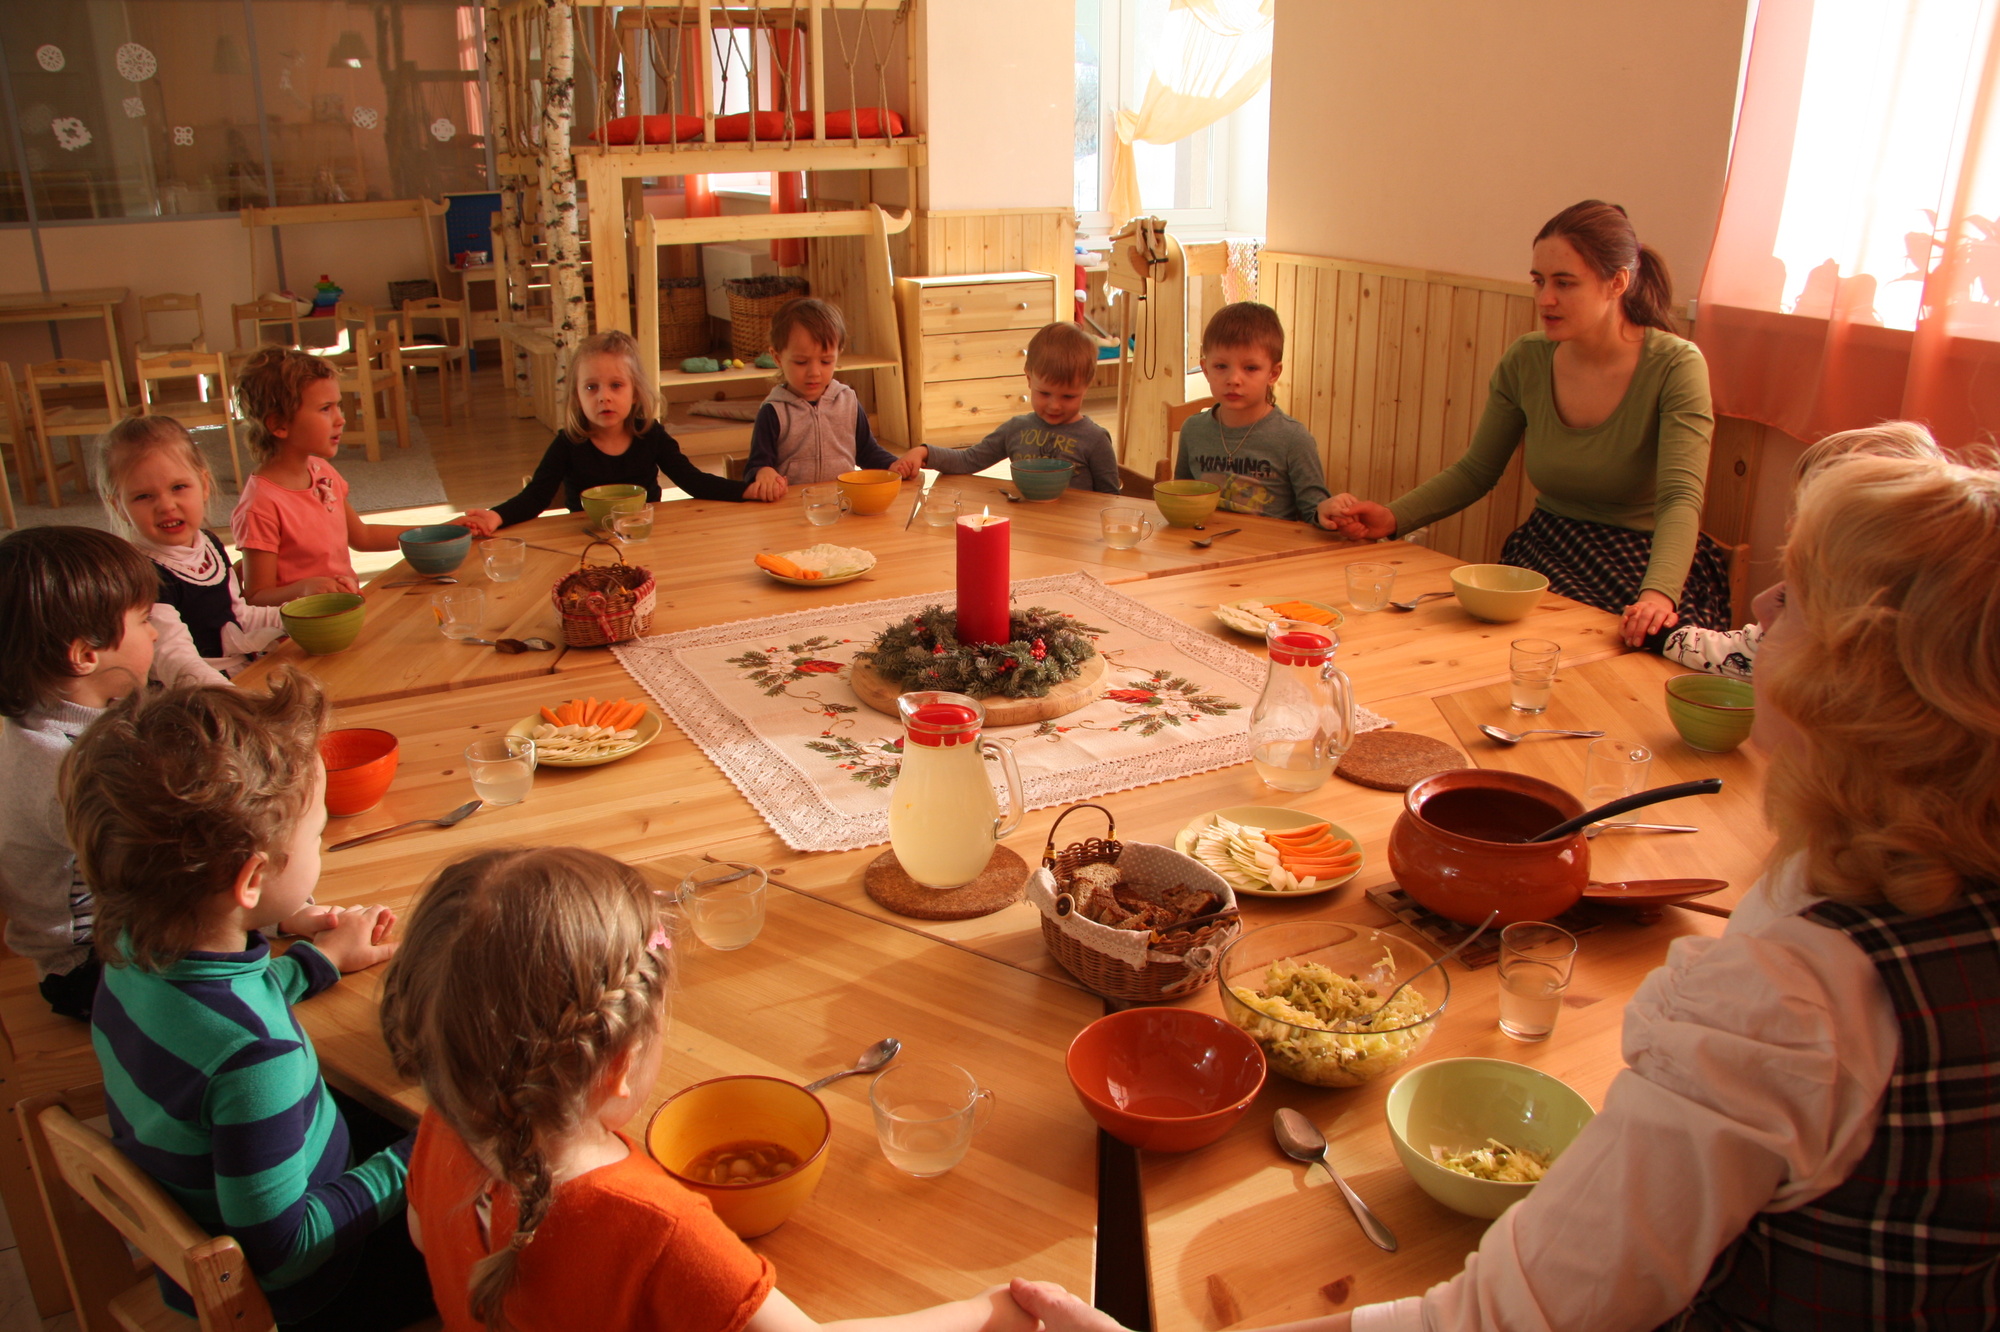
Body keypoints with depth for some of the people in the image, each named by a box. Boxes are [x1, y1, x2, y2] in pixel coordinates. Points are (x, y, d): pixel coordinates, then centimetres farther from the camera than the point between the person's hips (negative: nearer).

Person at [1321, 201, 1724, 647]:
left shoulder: (1675, 365, -14)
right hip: (1549, 553, 3)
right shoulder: (1526, 361, -1)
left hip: (1651, 565, -3)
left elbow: (1681, 500, -24)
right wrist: (1390, 518, -8)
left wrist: (1658, 595, -43)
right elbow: (1475, 471, 8)